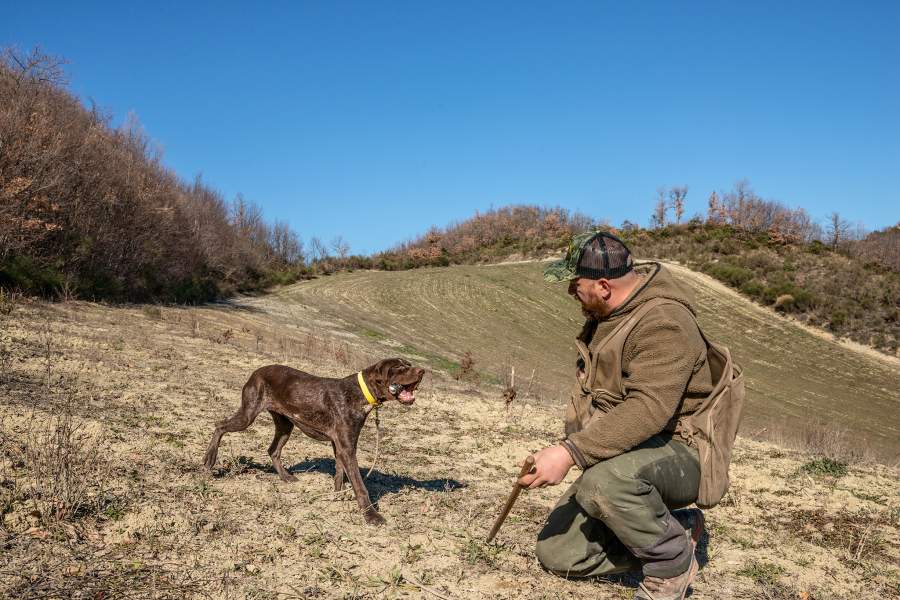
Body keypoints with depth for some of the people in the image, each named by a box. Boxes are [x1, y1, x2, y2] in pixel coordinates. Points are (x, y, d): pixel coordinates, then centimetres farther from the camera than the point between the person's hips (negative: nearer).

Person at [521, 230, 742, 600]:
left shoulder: (663, 323, -23)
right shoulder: (605, 315, 8)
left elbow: (648, 409, -36)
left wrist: (570, 453, -42)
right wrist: (571, 447, 13)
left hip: (676, 453, -9)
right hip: (622, 459, 9)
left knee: (603, 482, -41)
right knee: (556, 554, 2)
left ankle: (673, 561, -11)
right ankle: (677, 530, 11)